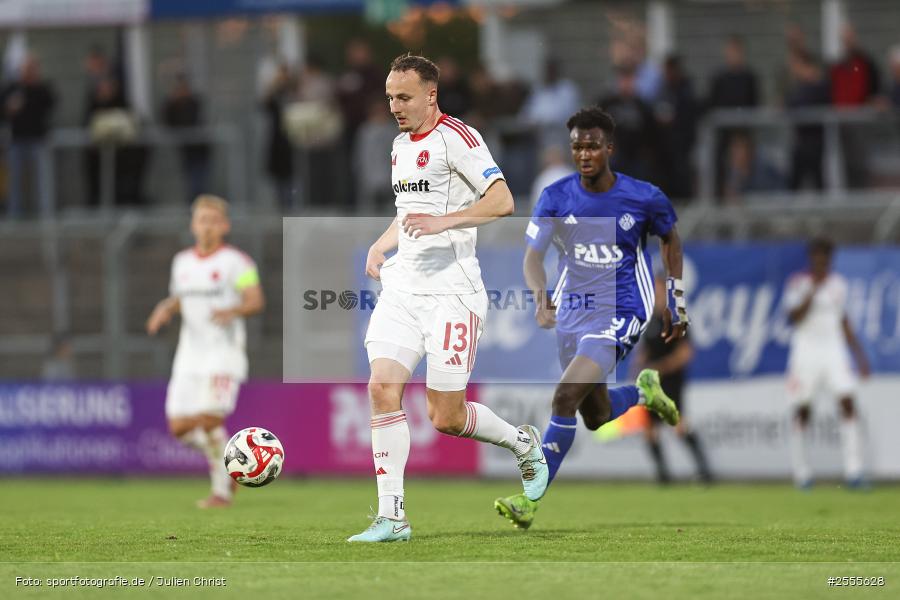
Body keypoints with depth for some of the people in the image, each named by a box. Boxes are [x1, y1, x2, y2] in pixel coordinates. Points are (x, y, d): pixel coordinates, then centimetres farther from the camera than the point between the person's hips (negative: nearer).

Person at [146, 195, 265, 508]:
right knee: (180, 427, -2)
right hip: (190, 353, 6)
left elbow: (256, 301, -11)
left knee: (208, 420, -18)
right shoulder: (182, 262, 13)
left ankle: (222, 490, -4)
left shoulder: (236, 262, -5)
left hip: (225, 351, -6)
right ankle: (230, 462, 22)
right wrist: (165, 310, 3)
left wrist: (232, 311, -31)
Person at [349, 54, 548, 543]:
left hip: (451, 292, -7)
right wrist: (380, 247, 17)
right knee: (383, 387, -11)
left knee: (446, 418, -5)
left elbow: (502, 200, -18)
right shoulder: (400, 145, 18)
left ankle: (524, 444, 25)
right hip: (401, 288, 7)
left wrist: (443, 221, -29)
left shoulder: (455, 137, -9)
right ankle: (392, 516, -9)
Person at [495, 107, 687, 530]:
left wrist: (676, 304, 14)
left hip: (619, 314, -5)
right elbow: (532, 255, -13)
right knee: (596, 418, 16)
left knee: (565, 398, -22)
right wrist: (541, 295, -35)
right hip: (572, 312, 5)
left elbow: (670, 240, 10)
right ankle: (644, 391, 50)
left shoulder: (644, 197, -9)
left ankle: (530, 500, -18)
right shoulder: (556, 197, -6)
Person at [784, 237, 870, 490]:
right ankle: (802, 473, 13)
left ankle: (853, 471, -14)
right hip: (806, 349, -3)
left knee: (848, 403, -12)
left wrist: (859, 354, 15)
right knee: (803, 411, 0)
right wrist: (813, 292, -20)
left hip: (834, 348, 3)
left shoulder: (837, 284, 12)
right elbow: (794, 317, -13)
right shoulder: (798, 284, -1)